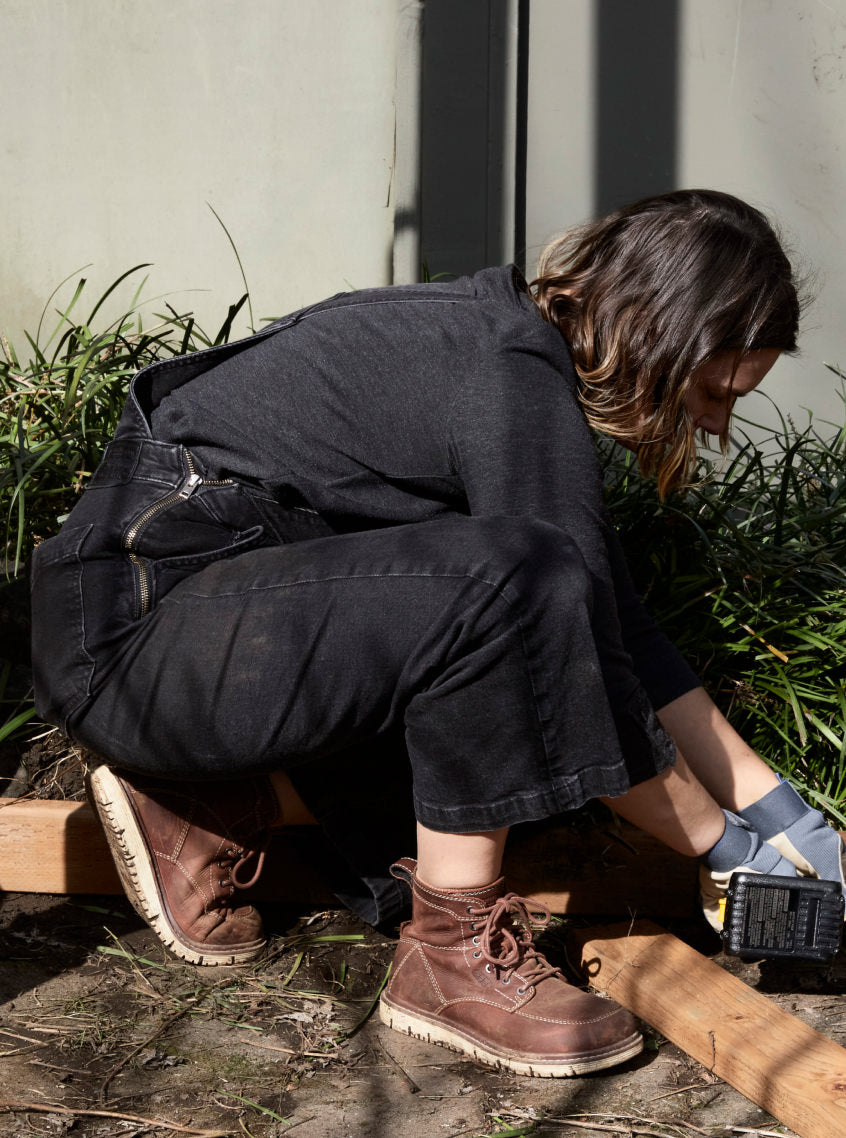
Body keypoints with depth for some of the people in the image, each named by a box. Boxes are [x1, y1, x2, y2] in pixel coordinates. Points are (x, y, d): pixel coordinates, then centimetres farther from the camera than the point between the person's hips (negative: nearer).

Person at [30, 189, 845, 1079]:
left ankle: (208, 813, 10)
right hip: (130, 631, -10)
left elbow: (617, 632, 13)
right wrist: (725, 848, -3)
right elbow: (595, 676, -17)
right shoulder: (516, 384, -19)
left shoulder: (511, 344, 10)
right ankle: (455, 954, -12)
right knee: (513, 582, -26)